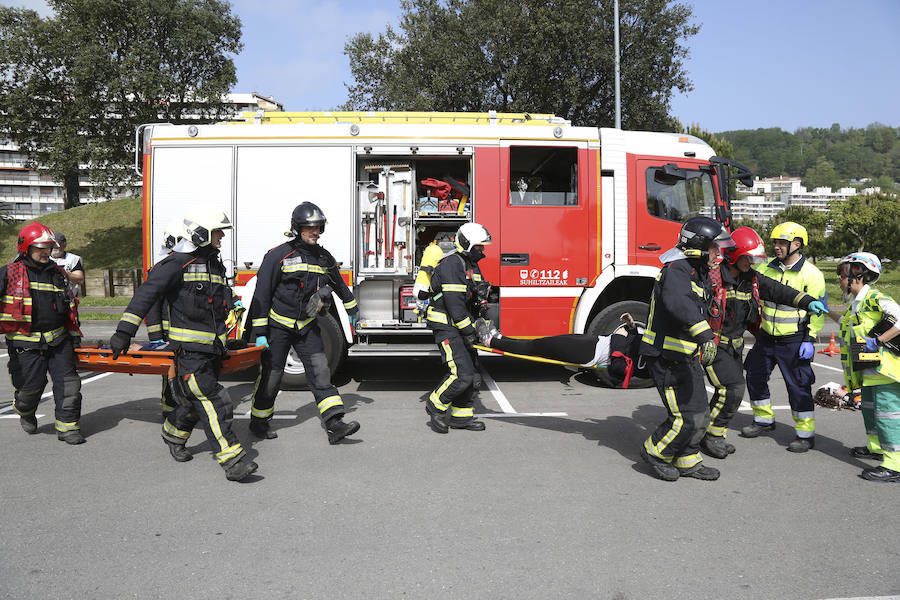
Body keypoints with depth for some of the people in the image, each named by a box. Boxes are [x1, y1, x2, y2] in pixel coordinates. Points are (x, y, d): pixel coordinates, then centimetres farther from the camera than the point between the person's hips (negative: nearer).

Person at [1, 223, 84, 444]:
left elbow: (70, 305, 21)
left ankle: (68, 426, 8)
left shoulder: (56, 272, 12)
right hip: (26, 344, -4)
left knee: (68, 383, -2)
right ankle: (25, 413, 37)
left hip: (58, 340, 4)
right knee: (31, 386, 4)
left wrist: (74, 333, 19)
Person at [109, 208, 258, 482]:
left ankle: (173, 435, 44)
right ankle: (233, 462, -11)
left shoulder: (215, 266, 15)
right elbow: (146, 294, -15)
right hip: (189, 348, -8)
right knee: (213, 404, -11)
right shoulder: (177, 264, -10)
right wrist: (124, 332, -21)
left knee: (197, 401, 18)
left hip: (213, 346, 8)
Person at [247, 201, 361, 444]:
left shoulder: (324, 257, 4)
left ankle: (334, 424, -8)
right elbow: (262, 294, -12)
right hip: (278, 325, -4)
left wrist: (352, 309, 33)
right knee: (271, 376, 4)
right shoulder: (278, 255, -12)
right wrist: (260, 332, -15)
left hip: (307, 326, 4)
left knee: (320, 370, -6)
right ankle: (258, 421, 25)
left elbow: (339, 284, 23)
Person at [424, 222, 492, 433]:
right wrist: (468, 332, -19)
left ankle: (461, 416, 21)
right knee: (462, 373, -15)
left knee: (468, 373, 11)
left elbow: (479, 299, 18)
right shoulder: (451, 265, -17)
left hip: (461, 325, 10)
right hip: (446, 326, -10)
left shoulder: (473, 266, 14)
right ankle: (436, 406, 4)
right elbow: (454, 303, -22)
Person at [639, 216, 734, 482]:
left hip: (686, 357, 10)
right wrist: (705, 335, -51)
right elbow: (679, 303, -41)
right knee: (687, 417, -8)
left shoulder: (698, 272, 13)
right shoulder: (676, 270, -20)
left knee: (700, 414, 15)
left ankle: (688, 462, 30)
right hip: (667, 357, -10)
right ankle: (655, 452, 14)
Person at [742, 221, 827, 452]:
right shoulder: (769, 268, 4)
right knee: (755, 378, 13)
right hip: (766, 338, 6)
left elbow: (818, 309, -9)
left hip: (794, 342, -6)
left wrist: (809, 339, -14)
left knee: (798, 387, -2)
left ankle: (806, 434, 10)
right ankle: (764, 420, 32)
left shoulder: (811, 274, -11)